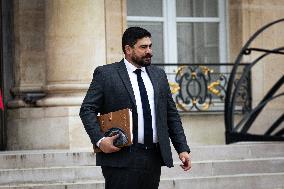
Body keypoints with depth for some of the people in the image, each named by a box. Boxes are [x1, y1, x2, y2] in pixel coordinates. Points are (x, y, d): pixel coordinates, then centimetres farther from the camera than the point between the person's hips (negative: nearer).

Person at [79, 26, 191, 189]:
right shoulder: (105, 74, 1)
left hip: (154, 157, 5)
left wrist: (183, 149, 10)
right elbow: (87, 109, -2)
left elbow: (172, 115, 18)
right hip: (122, 157, -5)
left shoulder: (159, 75, 16)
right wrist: (99, 140, -16)